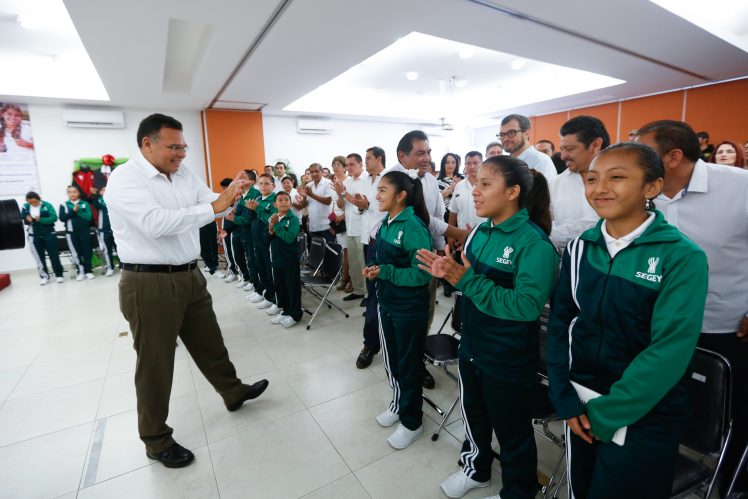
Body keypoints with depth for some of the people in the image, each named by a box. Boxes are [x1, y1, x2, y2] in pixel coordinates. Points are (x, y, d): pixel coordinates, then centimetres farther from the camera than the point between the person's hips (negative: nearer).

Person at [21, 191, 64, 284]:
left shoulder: (47, 205, -6)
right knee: (39, 256, 8)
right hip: (34, 236, 3)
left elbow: (54, 217, -14)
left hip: (48, 234, -3)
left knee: (54, 255, 1)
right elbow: (21, 219, 7)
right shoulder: (25, 207, 3)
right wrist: (26, 219, -15)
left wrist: (40, 219, -26)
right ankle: (44, 276, 15)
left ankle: (59, 275, 7)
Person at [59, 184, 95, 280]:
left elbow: (89, 217, -7)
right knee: (75, 253, 3)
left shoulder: (85, 204, 3)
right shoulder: (64, 205, 6)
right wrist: (73, 211, -13)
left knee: (87, 251, 2)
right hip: (71, 232, 1)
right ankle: (80, 272, 11)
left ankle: (88, 271, 10)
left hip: (85, 231, -1)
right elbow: (62, 218, -5)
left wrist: (78, 211, -15)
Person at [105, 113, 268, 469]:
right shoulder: (125, 179, -14)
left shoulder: (185, 175, 8)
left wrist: (230, 197, -18)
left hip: (190, 277, 7)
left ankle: (234, 393, 43)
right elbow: (156, 223, -29)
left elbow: (212, 202, 5)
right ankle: (156, 441, 29)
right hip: (149, 284, -6)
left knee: (210, 342, 21)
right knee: (155, 363, 9)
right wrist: (214, 207, -30)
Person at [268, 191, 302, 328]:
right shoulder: (272, 218, 5)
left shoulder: (293, 219, -12)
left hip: (290, 259, -6)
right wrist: (270, 231, -12)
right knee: (279, 286, 17)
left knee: (292, 287, 4)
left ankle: (295, 315, 18)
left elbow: (290, 238, -25)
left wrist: (276, 225, -23)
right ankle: (285, 310, 34)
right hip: (276, 258, 6)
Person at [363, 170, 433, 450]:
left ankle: (412, 422, 32)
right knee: (391, 360, 23)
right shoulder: (386, 223, 4)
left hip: (409, 309, -8)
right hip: (386, 303, 8)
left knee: (409, 365, 10)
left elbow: (421, 274, -23)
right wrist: (373, 268, -4)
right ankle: (398, 404, 47)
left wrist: (385, 272, -24)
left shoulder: (414, 227, -22)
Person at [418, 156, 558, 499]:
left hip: (509, 359, -7)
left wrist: (467, 281, -34)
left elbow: (528, 305, -31)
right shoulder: (479, 232, 0)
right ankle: (476, 469, 54)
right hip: (472, 346, 7)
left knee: (511, 430, 17)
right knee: (473, 414, 27)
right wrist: (448, 272, -12)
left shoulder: (534, 243, -22)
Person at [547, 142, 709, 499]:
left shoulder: (682, 256, -14)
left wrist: (606, 413, -15)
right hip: (581, 407, 4)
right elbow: (559, 323, 0)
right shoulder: (580, 248, -2)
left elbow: (670, 350, -18)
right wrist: (564, 399, -5)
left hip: (646, 418, -3)